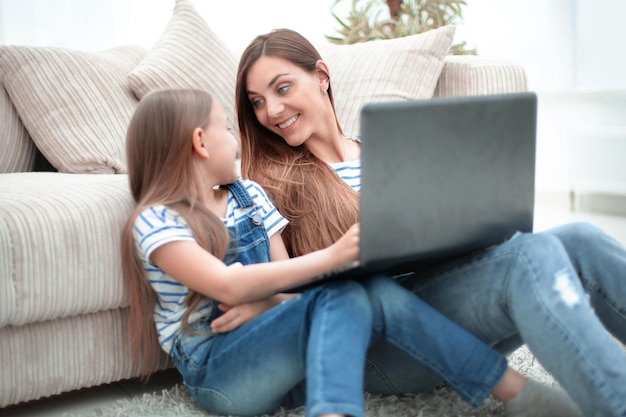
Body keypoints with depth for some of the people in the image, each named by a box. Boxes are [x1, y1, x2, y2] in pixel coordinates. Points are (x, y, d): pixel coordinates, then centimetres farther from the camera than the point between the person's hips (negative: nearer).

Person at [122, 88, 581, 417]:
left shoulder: (248, 194, 18)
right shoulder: (156, 220, -5)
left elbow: (283, 277, 11)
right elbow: (228, 287, -20)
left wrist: (265, 303, -15)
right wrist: (330, 257, -28)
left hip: (282, 361, 6)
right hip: (217, 371, -6)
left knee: (371, 290, -26)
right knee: (346, 297, -31)